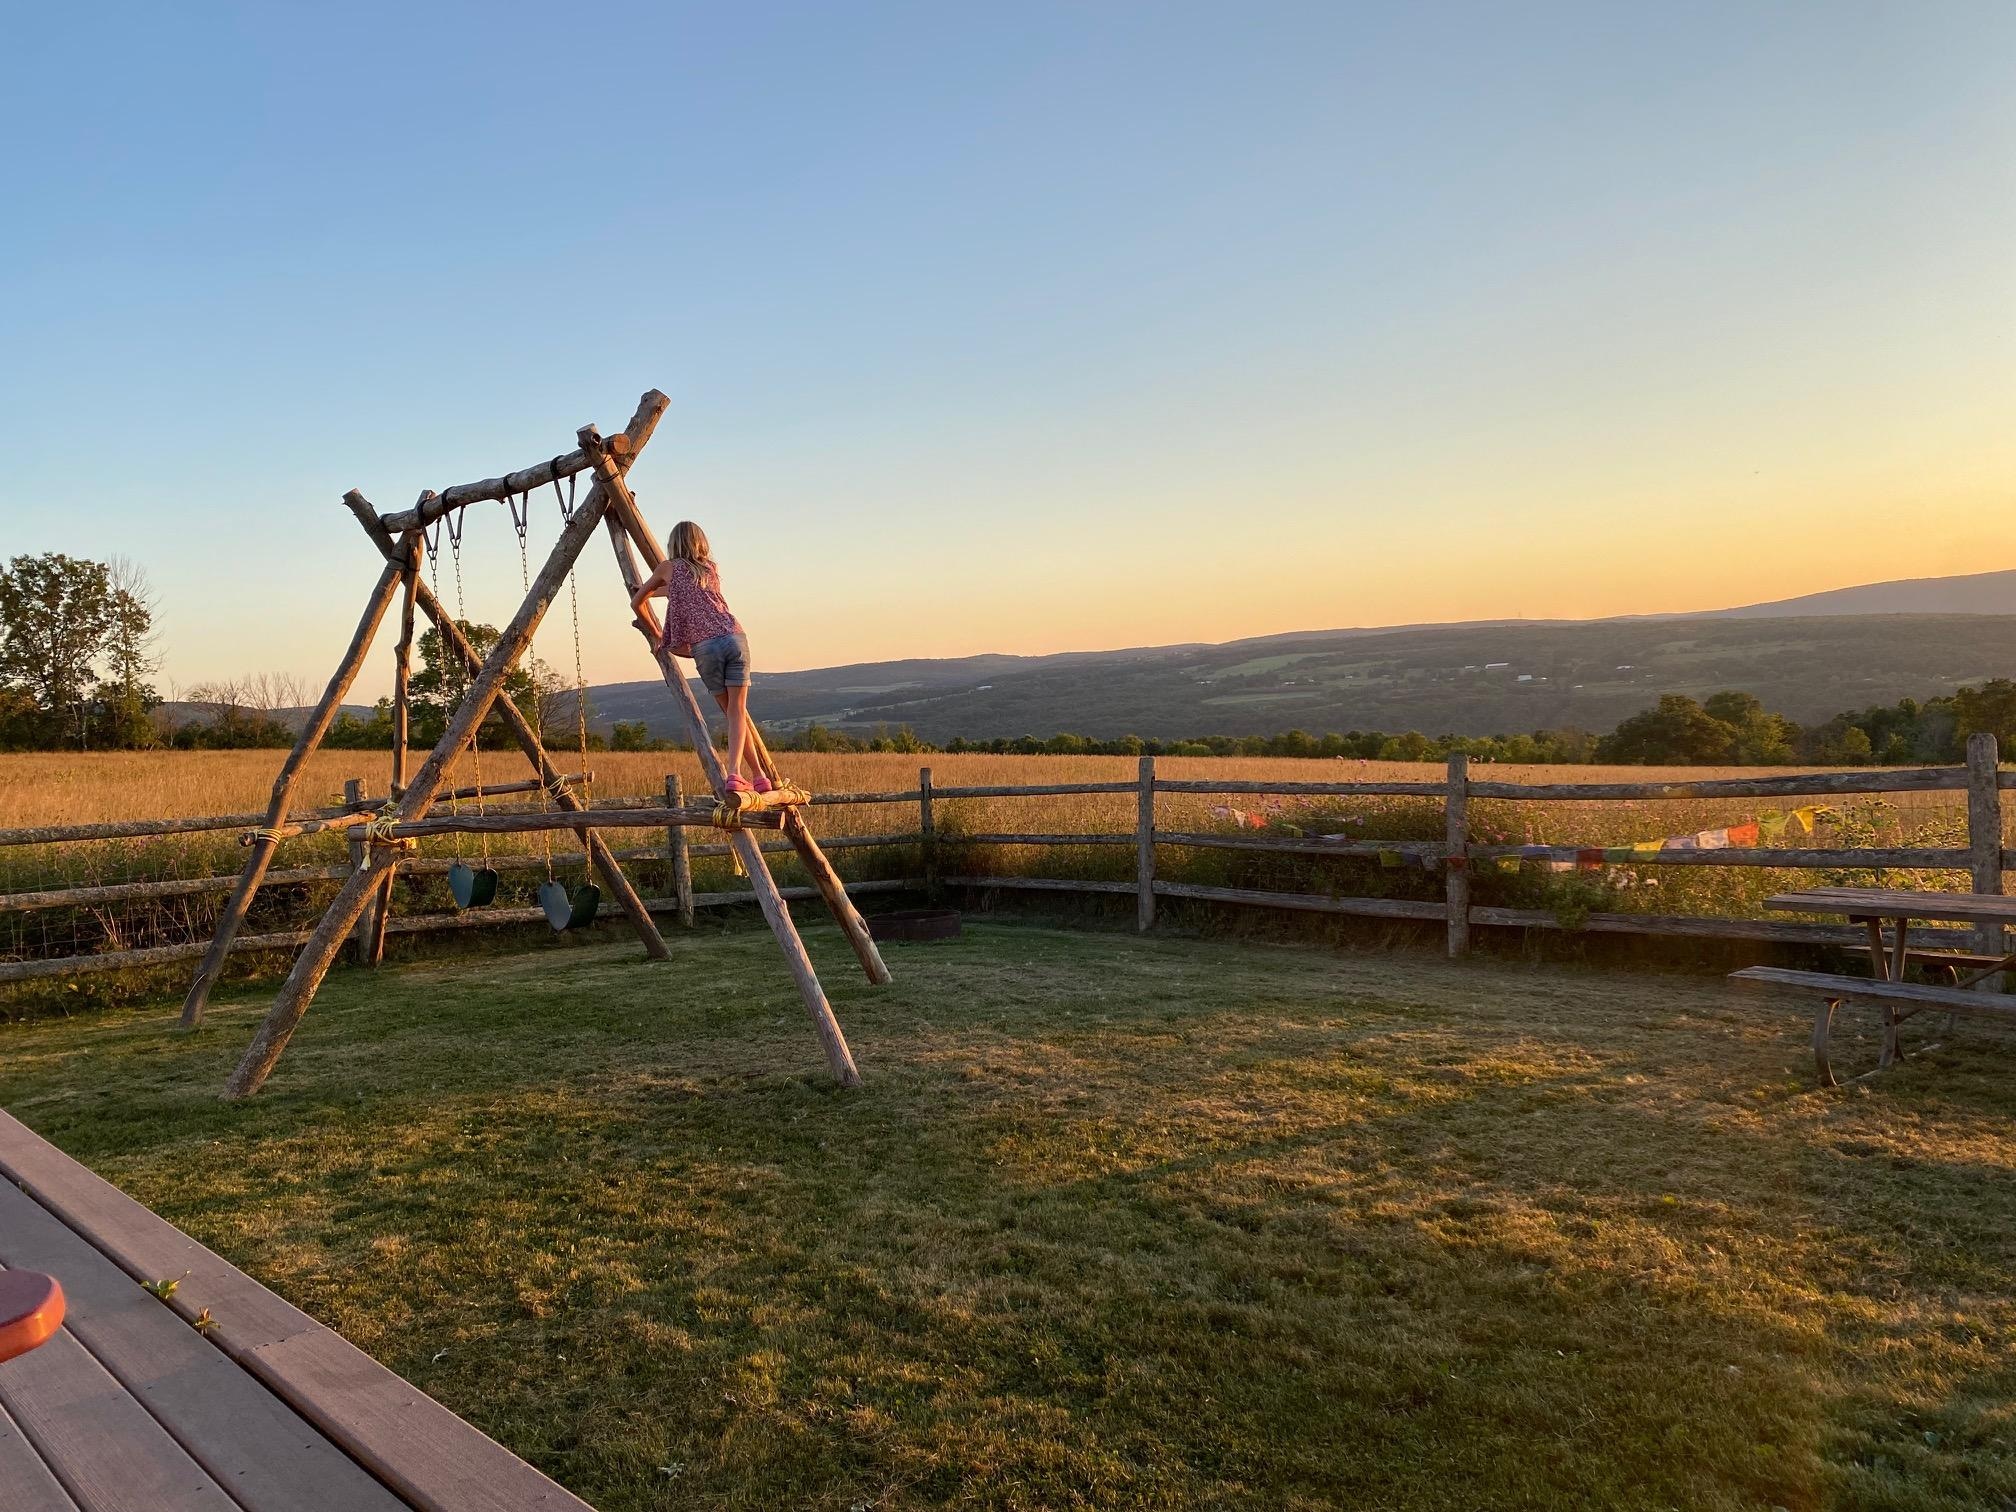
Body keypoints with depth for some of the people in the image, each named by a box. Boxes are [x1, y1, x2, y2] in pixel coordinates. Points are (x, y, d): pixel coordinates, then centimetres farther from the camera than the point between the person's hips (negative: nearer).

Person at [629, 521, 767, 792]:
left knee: (732, 711, 9)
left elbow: (636, 603, 26)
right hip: (735, 638, 2)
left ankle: (758, 775, 10)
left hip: (704, 647, -2)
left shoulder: (668, 568, 15)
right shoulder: (710, 569, 24)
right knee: (737, 711, 0)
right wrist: (654, 590, 56)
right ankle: (734, 773, -17)